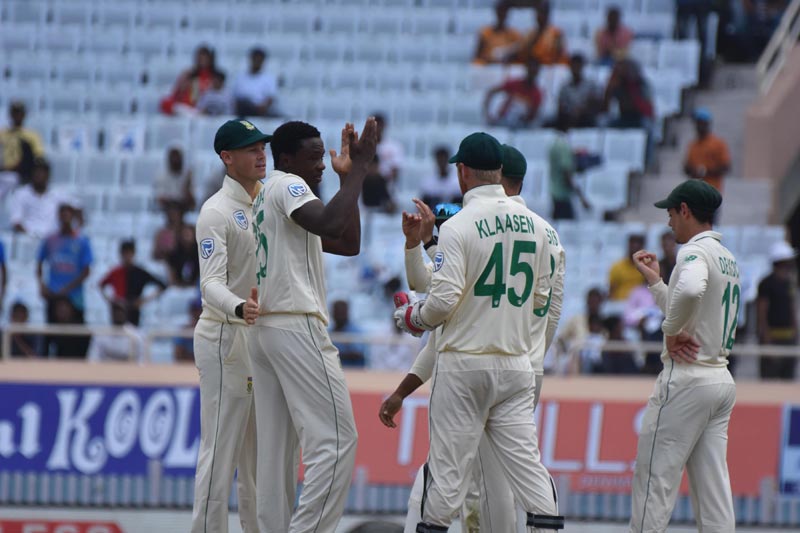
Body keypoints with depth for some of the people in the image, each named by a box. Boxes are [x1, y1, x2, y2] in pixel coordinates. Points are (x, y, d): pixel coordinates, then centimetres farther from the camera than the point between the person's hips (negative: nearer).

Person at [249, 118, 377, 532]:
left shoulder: (268, 197, 24)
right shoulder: (286, 185, -4)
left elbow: (347, 243, 24)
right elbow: (329, 223, -25)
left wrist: (348, 176, 21)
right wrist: (359, 169, -18)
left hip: (264, 329, 10)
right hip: (297, 326, -10)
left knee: (277, 449, 6)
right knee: (336, 439, -12)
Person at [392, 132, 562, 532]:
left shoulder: (459, 226, -12)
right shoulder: (531, 223, 6)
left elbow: (444, 299, -16)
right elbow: (540, 296, 13)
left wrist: (414, 318, 3)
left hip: (464, 363, -5)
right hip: (516, 362, 5)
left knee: (448, 462, 1)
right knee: (524, 457, 2)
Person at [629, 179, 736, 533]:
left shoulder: (695, 251, -11)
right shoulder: (728, 258, 18)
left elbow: (689, 290, -34)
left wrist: (671, 332, -19)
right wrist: (655, 281, 27)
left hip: (687, 380, -9)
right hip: (721, 380, 9)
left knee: (655, 478, -7)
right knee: (713, 486, 5)